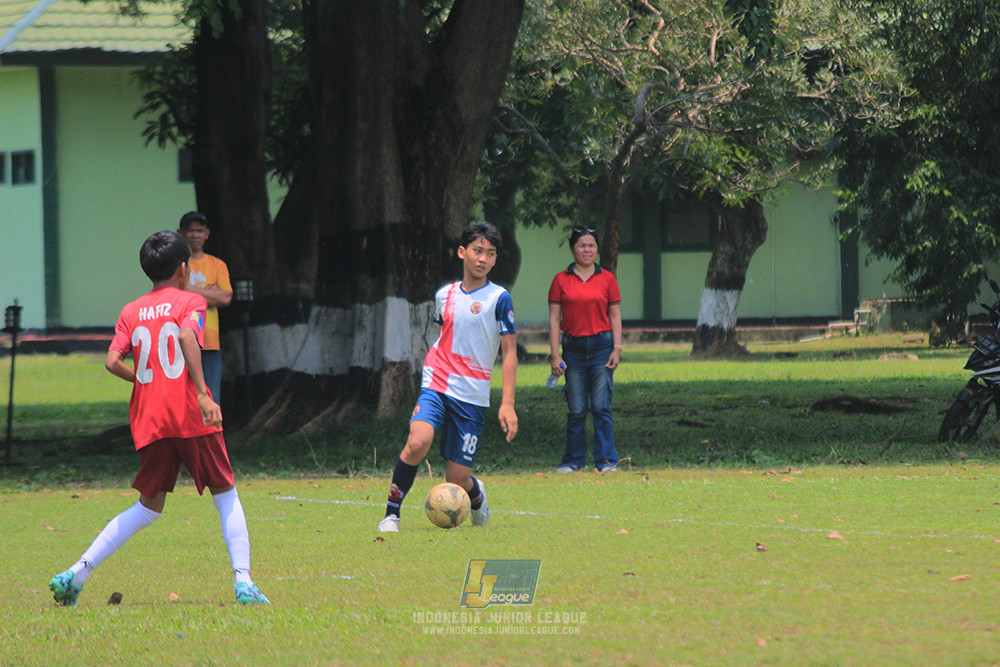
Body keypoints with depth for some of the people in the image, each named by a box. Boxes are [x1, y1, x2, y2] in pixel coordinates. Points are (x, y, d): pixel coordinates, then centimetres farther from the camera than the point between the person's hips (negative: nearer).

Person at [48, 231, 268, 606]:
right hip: (191, 417, -4)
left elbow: (113, 361, 2)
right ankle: (243, 582, -6)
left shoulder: (131, 312, 13)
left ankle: (76, 574, 3)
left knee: (149, 506, 14)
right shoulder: (189, 302, 1)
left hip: (149, 420, 4)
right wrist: (202, 393, -24)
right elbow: (187, 336, -20)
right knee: (225, 496, 8)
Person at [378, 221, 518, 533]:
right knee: (418, 442, -28)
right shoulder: (444, 295, 9)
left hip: (472, 397, -2)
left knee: (457, 479, 0)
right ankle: (391, 512, -14)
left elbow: (510, 353, -2)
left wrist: (507, 404, -9)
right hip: (436, 387, 2)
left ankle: (476, 493, 37)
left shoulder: (498, 298, -2)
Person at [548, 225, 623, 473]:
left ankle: (607, 460, -1)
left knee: (601, 406, -4)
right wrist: (555, 354, -3)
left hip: (601, 345, -1)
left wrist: (617, 348, -2)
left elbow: (615, 316, 7)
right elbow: (554, 318, 4)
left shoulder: (607, 278, 6)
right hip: (573, 348, 1)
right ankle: (573, 460, 12)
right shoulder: (561, 280, 5)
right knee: (576, 409, 2)